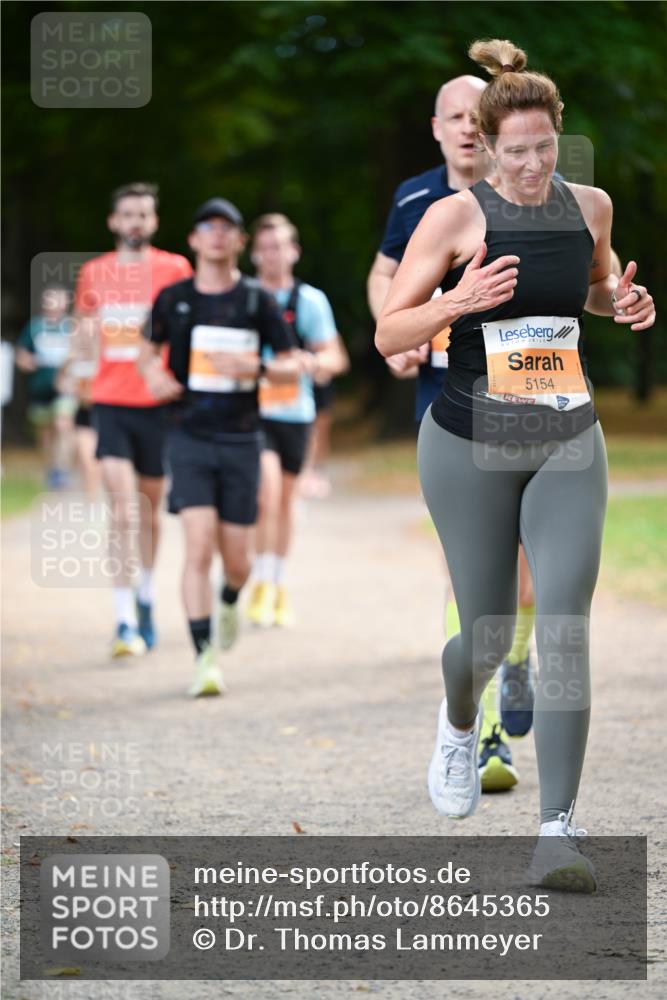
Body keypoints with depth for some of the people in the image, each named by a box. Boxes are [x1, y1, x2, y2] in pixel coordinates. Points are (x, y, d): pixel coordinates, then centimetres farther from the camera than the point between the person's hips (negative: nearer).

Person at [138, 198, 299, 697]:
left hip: (241, 438, 1)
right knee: (199, 546, -14)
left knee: (236, 556, 6)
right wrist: (153, 374, -3)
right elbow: (149, 350, 19)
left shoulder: (258, 300, 1)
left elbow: (292, 367, 4)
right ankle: (204, 657, -12)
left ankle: (230, 601, 43)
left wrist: (255, 368, -16)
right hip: (190, 436, 0)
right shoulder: (173, 299, 3)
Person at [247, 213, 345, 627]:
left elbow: (333, 357, 3)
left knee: (286, 497, 11)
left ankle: (280, 585, 26)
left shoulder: (310, 300, 3)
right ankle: (263, 584, -11)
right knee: (267, 484, -20)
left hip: (295, 411, 2)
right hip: (249, 409, -2)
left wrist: (313, 362, -19)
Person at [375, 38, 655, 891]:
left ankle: (558, 832, -13)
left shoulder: (590, 206, 3)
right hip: (471, 447, -2)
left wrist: (623, 304, 1)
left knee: (565, 627, -13)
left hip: (567, 445, 2)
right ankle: (459, 722, 46)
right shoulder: (455, 217, -8)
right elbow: (389, 335, -7)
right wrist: (460, 301, -24)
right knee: (486, 634, 8)